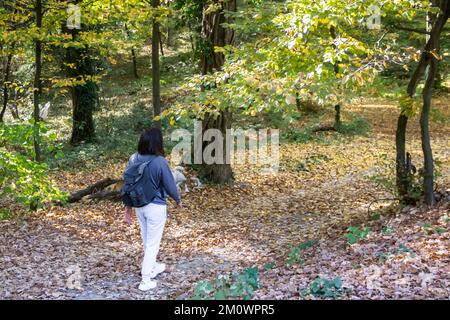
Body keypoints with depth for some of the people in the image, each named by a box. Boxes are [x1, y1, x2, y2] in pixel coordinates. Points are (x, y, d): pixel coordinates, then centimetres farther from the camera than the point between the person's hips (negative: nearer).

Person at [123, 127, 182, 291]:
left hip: (139, 205, 6)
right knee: (153, 243, 6)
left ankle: (152, 267, 44)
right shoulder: (160, 162, -22)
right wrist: (178, 200, 7)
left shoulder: (133, 159, -7)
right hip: (156, 207, -6)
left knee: (146, 240, 23)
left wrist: (128, 207, 10)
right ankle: (146, 280, 10)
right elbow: (170, 185, -12)